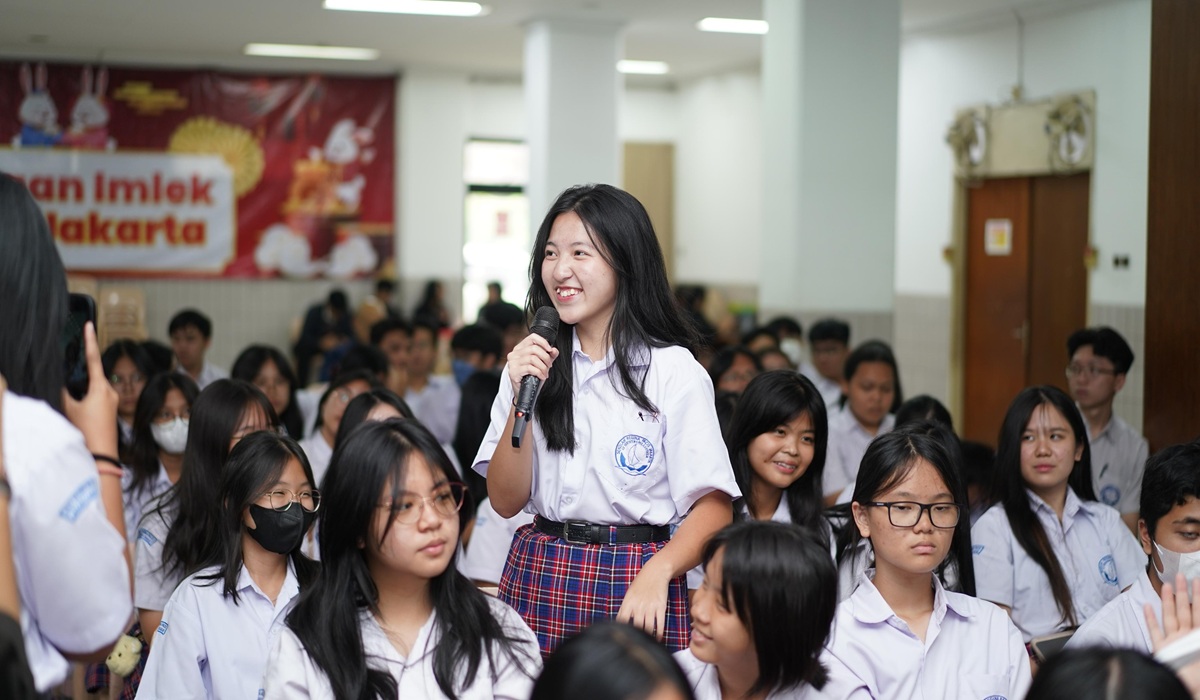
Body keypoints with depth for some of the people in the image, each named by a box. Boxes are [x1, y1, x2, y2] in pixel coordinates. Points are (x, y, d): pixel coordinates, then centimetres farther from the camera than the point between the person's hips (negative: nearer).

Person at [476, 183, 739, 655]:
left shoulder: (673, 372, -6)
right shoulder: (533, 361, 7)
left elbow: (714, 508, -9)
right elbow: (505, 501, 3)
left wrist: (657, 573, -25)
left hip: (633, 582, -3)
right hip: (538, 578, 3)